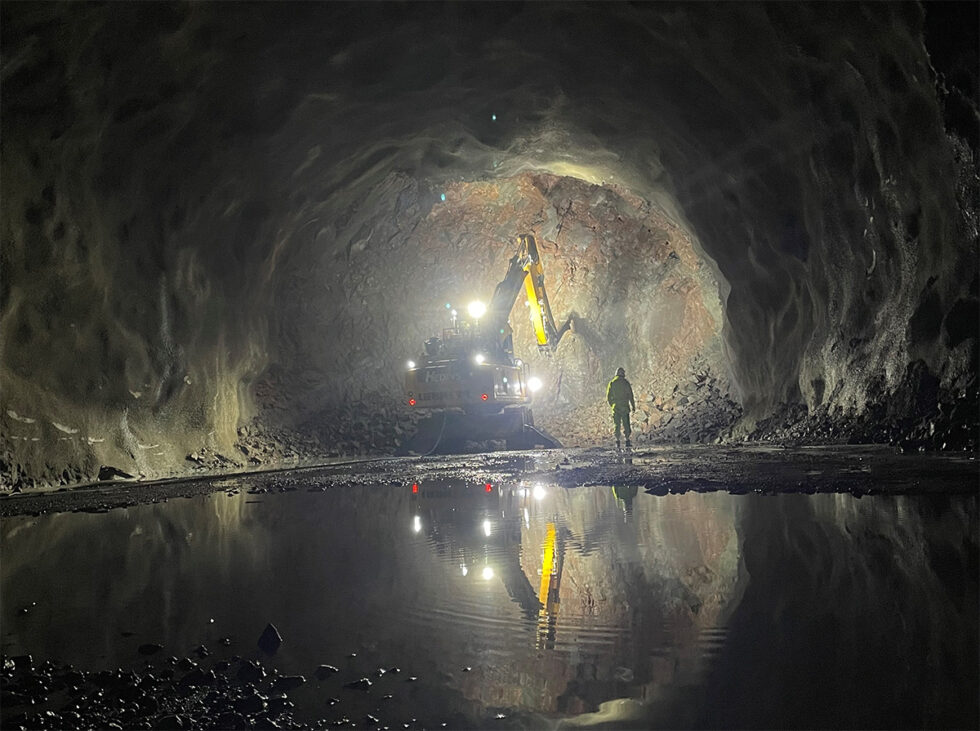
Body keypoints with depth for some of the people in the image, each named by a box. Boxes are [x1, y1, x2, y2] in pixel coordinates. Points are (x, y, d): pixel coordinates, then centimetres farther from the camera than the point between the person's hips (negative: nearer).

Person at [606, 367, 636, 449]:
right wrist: (633, 406, 4)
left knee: (617, 424, 7)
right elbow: (631, 396, -5)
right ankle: (627, 441, 3)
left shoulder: (612, 383, 2)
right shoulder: (626, 383, -5)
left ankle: (617, 442, 3)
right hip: (625, 406, -2)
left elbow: (608, 396, 6)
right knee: (626, 424, 6)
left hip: (615, 407, 2)